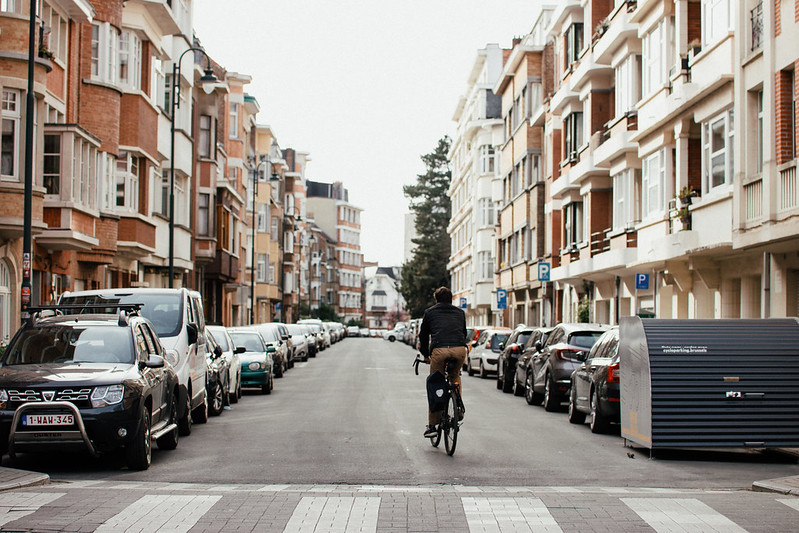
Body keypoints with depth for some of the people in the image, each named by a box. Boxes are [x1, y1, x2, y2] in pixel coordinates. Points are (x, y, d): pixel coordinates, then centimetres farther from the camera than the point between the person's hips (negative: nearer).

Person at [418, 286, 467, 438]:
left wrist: (425, 355, 38)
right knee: (455, 376, 32)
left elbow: (423, 335, 26)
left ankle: (432, 425, 10)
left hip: (439, 350, -2)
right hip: (460, 350, 2)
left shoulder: (430, 312, 21)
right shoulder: (460, 313, 27)